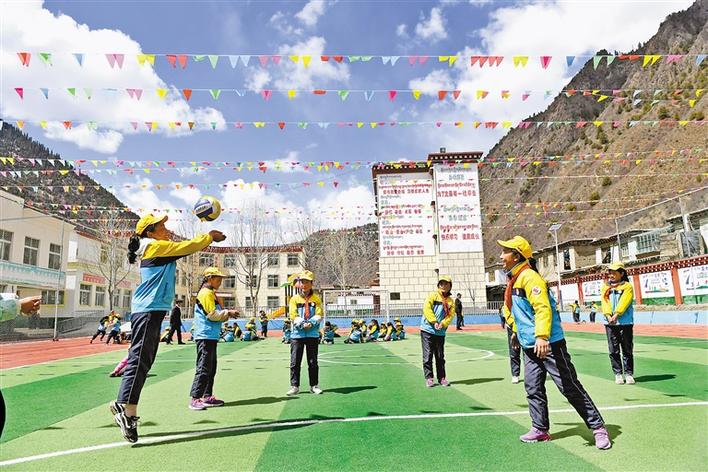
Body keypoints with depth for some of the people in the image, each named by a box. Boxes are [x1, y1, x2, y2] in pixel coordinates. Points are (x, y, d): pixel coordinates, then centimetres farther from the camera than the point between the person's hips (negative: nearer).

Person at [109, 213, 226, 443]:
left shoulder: (160, 250, 21)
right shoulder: (155, 246, -6)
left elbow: (185, 248, 26)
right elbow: (187, 247, -7)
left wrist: (208, 238, 20)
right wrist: (210, 236, 6)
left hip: (153, 311, 10)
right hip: (148, 310, -10)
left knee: (142, 361, 10)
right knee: (139, 360, -11)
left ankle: (123, 405, 14)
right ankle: (126, 409, -10)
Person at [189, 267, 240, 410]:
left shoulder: (212, 294, 20)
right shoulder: (206, 293, -11)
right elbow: (211, 314, -18)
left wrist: (228, 314, 7)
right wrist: (228, 312, -9)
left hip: (211, 337, 10)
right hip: (205, 336, -10)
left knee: (211, 368, 13)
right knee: (203, 368, -9)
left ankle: (207, 396, 20)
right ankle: (195, 399, -5)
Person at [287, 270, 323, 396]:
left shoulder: (316, 299, 7)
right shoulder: (294, 299, 6)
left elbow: (319, 315, -2)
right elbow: (293, 316, -4)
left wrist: (310, 324, -19)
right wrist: (302, 324, -19)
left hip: (313, 334, 0)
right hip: (297, 334, 0)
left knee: (313, 362, 6)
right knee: (295, 362, 1)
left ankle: (314, 385, 16)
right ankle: (294, 386, 11)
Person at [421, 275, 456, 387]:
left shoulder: (451, 301, 11)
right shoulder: (433, 295, 0)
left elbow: (450, 315, 1)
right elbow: (427, 309, -11)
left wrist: (442, 324, -16)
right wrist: (434, 322, -17)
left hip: (440, 333, 4)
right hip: (427, 329, -3)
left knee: (440, 356, 10)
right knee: (428, 355, -1)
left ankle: (442, 378, 19)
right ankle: (428, 378, 6)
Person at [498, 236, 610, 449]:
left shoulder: (529, 277, -17)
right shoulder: (513, 280, 12)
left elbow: (542, 307, -28)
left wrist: (542, 336, -38)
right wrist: (517, 332, 33)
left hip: (548, 344, -9)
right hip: (529, 346, 9)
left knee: (570, 387, 0)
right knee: (533, 389, 11)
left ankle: (598, 427, 12)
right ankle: (540, 429, 23)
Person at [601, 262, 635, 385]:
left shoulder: (627, 286, 4)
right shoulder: (605, 287, 14)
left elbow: (624, 302, -10)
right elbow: (605, 302, 1)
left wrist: (616, 315, -21)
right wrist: (608, 315, -15)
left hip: (625, 323, -3)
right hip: (610, 323, 3)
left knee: (627, 350, 3)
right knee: (613, 351, 4)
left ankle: (629, 374, 12)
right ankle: (618, 374, 11)